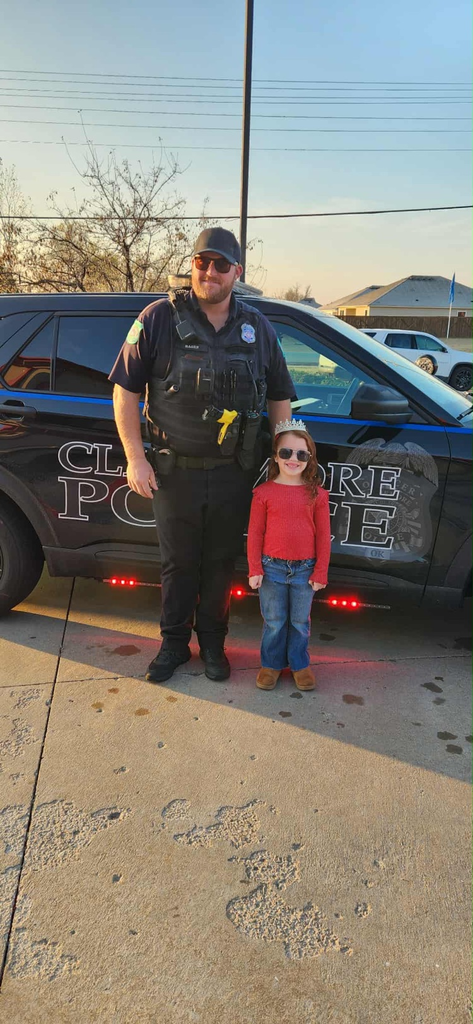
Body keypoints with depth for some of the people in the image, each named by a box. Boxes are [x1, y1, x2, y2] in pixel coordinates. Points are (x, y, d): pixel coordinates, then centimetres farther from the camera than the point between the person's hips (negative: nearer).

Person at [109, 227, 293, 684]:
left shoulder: (257, 328, 5)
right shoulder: (160, 318, -5)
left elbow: (279, 398, 13)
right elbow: (125, 390, -3)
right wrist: (135, 458, -9)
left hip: (234, 474, 2)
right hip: (175, 471, -2)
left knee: (221, 562, 14)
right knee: (178, 563, 11)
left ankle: (212, 641, 33)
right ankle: (174, 642, 31)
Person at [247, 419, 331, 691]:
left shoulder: (317, 494, -3)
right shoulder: (264, 492, -5)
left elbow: (323, 536, 0)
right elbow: (255, 533, -2)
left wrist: (320, 572, -1)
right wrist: (255, 569, -3)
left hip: (305, 569, 1)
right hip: (272, 568, -1)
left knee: (300, 621, 15)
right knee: (274, 622, 12)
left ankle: (300, 664, 33)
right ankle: (271, 663, 30)